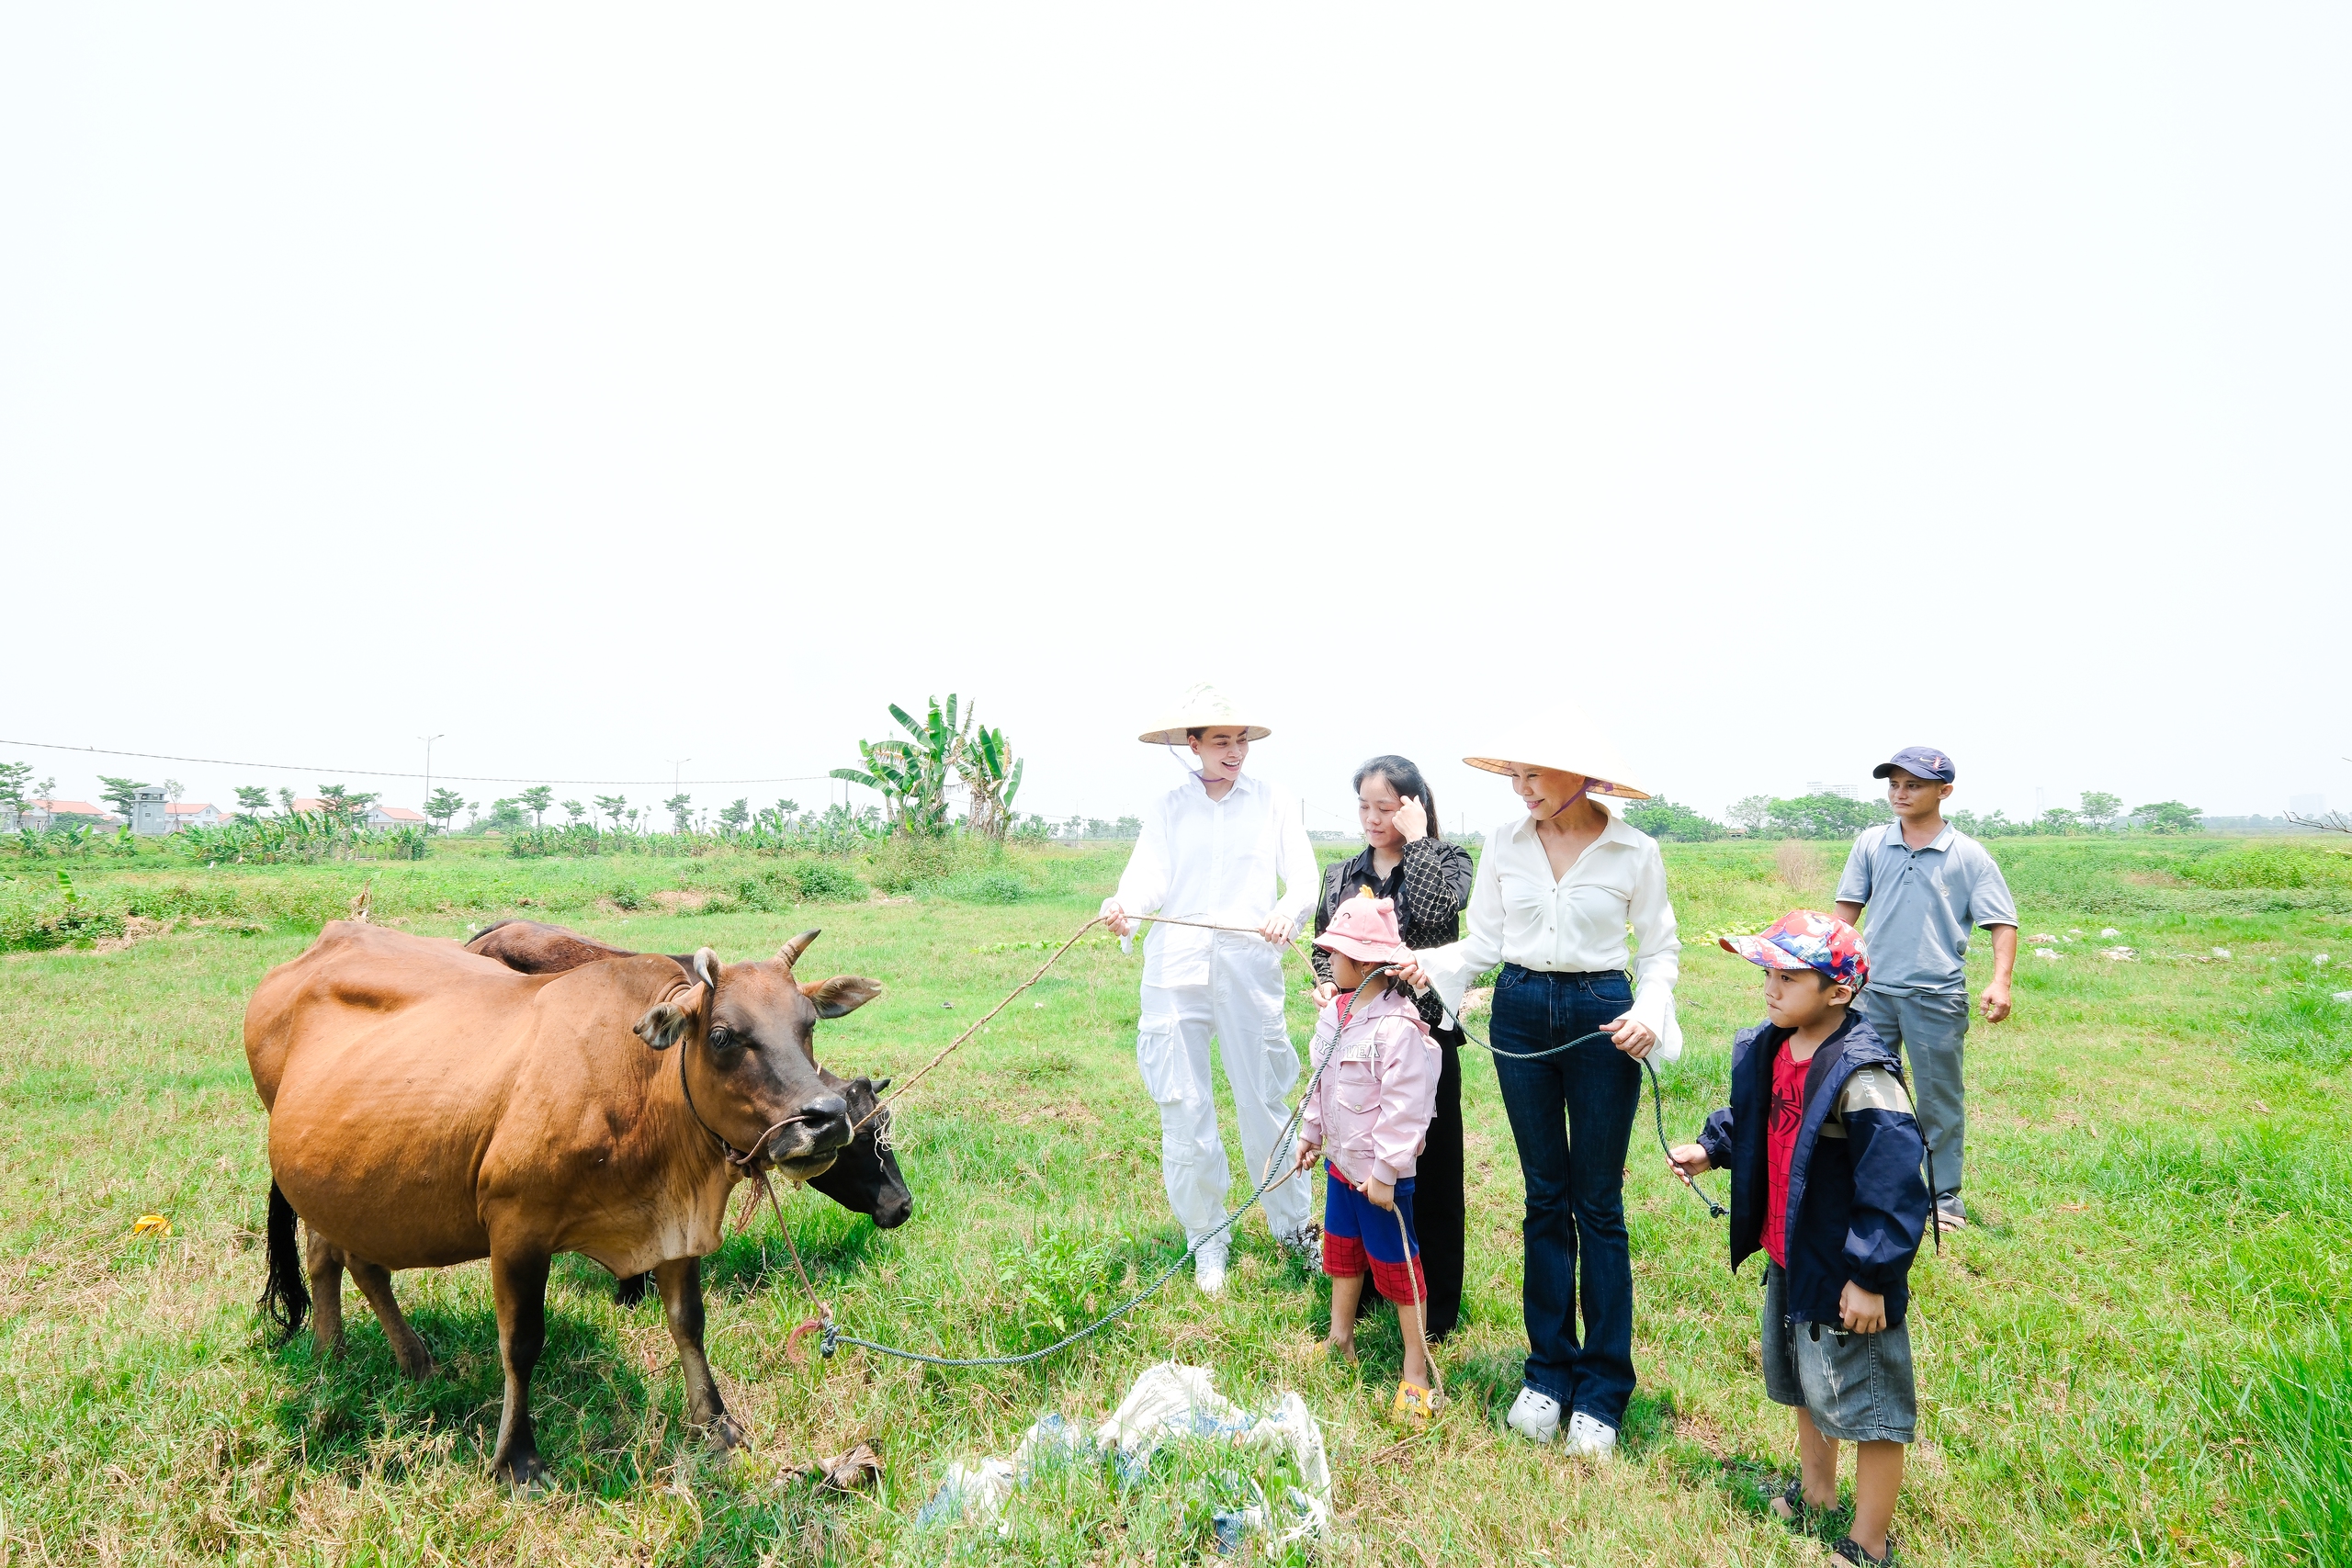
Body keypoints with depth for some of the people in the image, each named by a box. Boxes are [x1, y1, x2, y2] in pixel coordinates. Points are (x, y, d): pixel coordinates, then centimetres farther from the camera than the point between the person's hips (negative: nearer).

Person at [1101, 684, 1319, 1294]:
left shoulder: (1272, 803, 8)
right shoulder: (1168, 808, 9)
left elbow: (1305, 877, 1)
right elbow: (1149, 876, -4)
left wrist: (1288, 911, -21)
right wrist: (1122, 905, -26)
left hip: (1250, 965, -1)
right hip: (1176, 968, 1)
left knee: (1264, 1102, 4)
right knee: (1184, 1107, 4)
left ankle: (1292, 1227, 24)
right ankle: (1207, 1237, 21)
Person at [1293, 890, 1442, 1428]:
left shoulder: (1398, 1028, -27)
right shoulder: (1335, 1013, 2)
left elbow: (1403, 1108, -26)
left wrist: (1384, 1172, -23)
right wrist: (1310, 1133, 21)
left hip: (1380, 1173, -8)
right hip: (1340, 1161, 9)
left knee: (1395, 1263, 4)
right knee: (1341, 1249, 22)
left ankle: (1416, 1370, 19)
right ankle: (1340, 1339, 42)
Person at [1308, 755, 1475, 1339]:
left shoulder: (1448, 860, -2)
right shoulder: (1342, 874, 10)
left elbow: (1434, 910, -24)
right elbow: (1323, 947, 16)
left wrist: (1416, 839, -15)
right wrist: (1326, 983, -5)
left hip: (1423, 1033, -4)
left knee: (1429, 1170, 4)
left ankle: (1435, 1306, 18)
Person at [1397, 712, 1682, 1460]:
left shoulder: (1634, 852, -5)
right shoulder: (1505, 843, 1)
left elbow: (1660, 947, 1)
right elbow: (1486, 939, 5)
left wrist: (1650, 1012, -16)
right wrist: (1433, 963, -13)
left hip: (1600, 1018, -2)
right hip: (1521, 1013, 3)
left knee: (1598, 1205, 4)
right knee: (1544, 1197, 11)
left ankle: (1601, 1394, 16)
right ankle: (1548, 1371, 25)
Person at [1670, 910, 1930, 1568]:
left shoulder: (1863, 1081, -28)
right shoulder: (1767, 1050, -2)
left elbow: (1891, 1188, -28)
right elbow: (1750, 1122, 17)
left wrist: (1870, 1278, -26)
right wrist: (1710, 1149, 1)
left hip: (1845, 1276, -9)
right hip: (1789, 1261, 9)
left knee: (1866, 1404, 8)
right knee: (1804, 1382, 27)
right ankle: (1815, 1492, 49)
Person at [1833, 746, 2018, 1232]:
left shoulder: (1968, 856, -3)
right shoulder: (1870, 844, 4)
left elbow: (2002, 922, -4)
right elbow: (1848, 908, 8)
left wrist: (2000, 981, -16)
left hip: (1937, 997, -3)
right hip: (1875, 991, 3)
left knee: (1940, 1100, 6)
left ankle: (1945, 1196, 19)